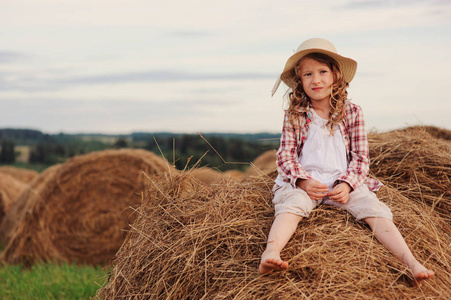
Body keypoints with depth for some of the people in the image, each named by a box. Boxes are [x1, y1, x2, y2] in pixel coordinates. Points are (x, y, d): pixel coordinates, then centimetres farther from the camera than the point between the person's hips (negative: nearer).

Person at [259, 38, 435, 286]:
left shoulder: (351, 112, 7)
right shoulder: (294, 116, 6)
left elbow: (360, 157, 5)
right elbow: (286, 155, 3)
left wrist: (347, 184, -14)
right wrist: (303, 181, -16)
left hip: (345, 182, 1)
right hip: (303, 181, -1)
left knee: (375, 211, -22)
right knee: (291, 206, -33)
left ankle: (411, 263, -31)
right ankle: (271, 252, -57)